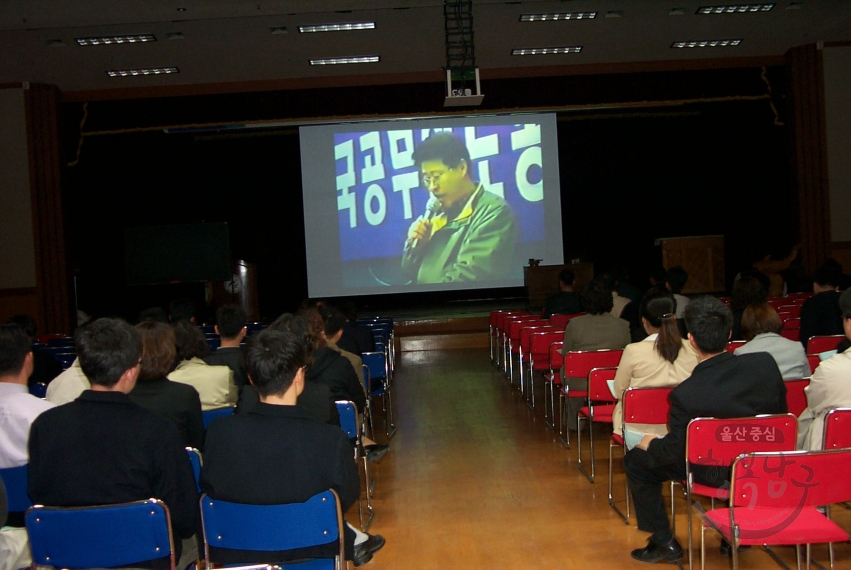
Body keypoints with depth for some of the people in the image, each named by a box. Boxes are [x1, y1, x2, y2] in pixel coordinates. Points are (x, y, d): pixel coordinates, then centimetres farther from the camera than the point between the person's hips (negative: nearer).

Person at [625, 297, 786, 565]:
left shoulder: (685, 394, -31)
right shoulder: (766, 364, -20)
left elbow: (673, 451, -18)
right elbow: (781, 416, -3)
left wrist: (650, 444, 3)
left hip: (713, 474, -5)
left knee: (636, 460, 12)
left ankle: (664, 543, 18)